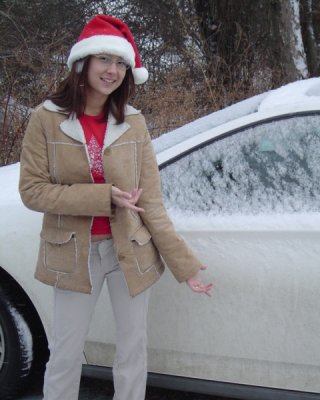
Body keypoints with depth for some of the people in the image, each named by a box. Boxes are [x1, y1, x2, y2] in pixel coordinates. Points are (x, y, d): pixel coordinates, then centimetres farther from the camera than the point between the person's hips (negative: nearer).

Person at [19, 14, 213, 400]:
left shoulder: (133, 123, -3)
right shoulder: (47, 119, -8)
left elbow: (150, 201, -3)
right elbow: (32, 190, -11)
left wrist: (183, 262, -8)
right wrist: (102, 197, -21)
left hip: (131, 251, 2)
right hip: (74, 253, -1)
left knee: (132, 349, 13)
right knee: (65, 353, 10)